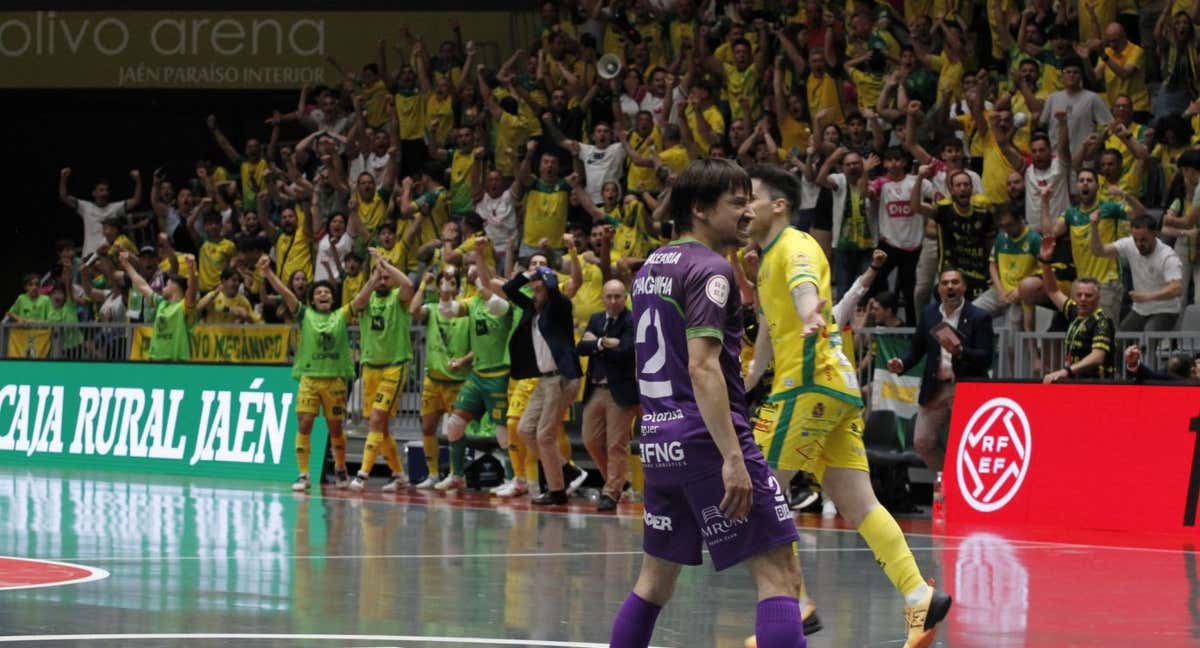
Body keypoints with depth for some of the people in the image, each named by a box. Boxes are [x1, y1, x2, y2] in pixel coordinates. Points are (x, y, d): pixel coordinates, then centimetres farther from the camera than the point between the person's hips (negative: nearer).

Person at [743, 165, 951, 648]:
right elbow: (769, 330, 36)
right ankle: (919, 596, -9)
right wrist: (746, 381, 44)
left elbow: (805, 285, -32)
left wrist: (809, 317, -53)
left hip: (812, 384, -9)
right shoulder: (768, 258, 23)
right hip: (838, 389, 9)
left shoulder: (794, 246, -7)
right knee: (857, 505, 1)